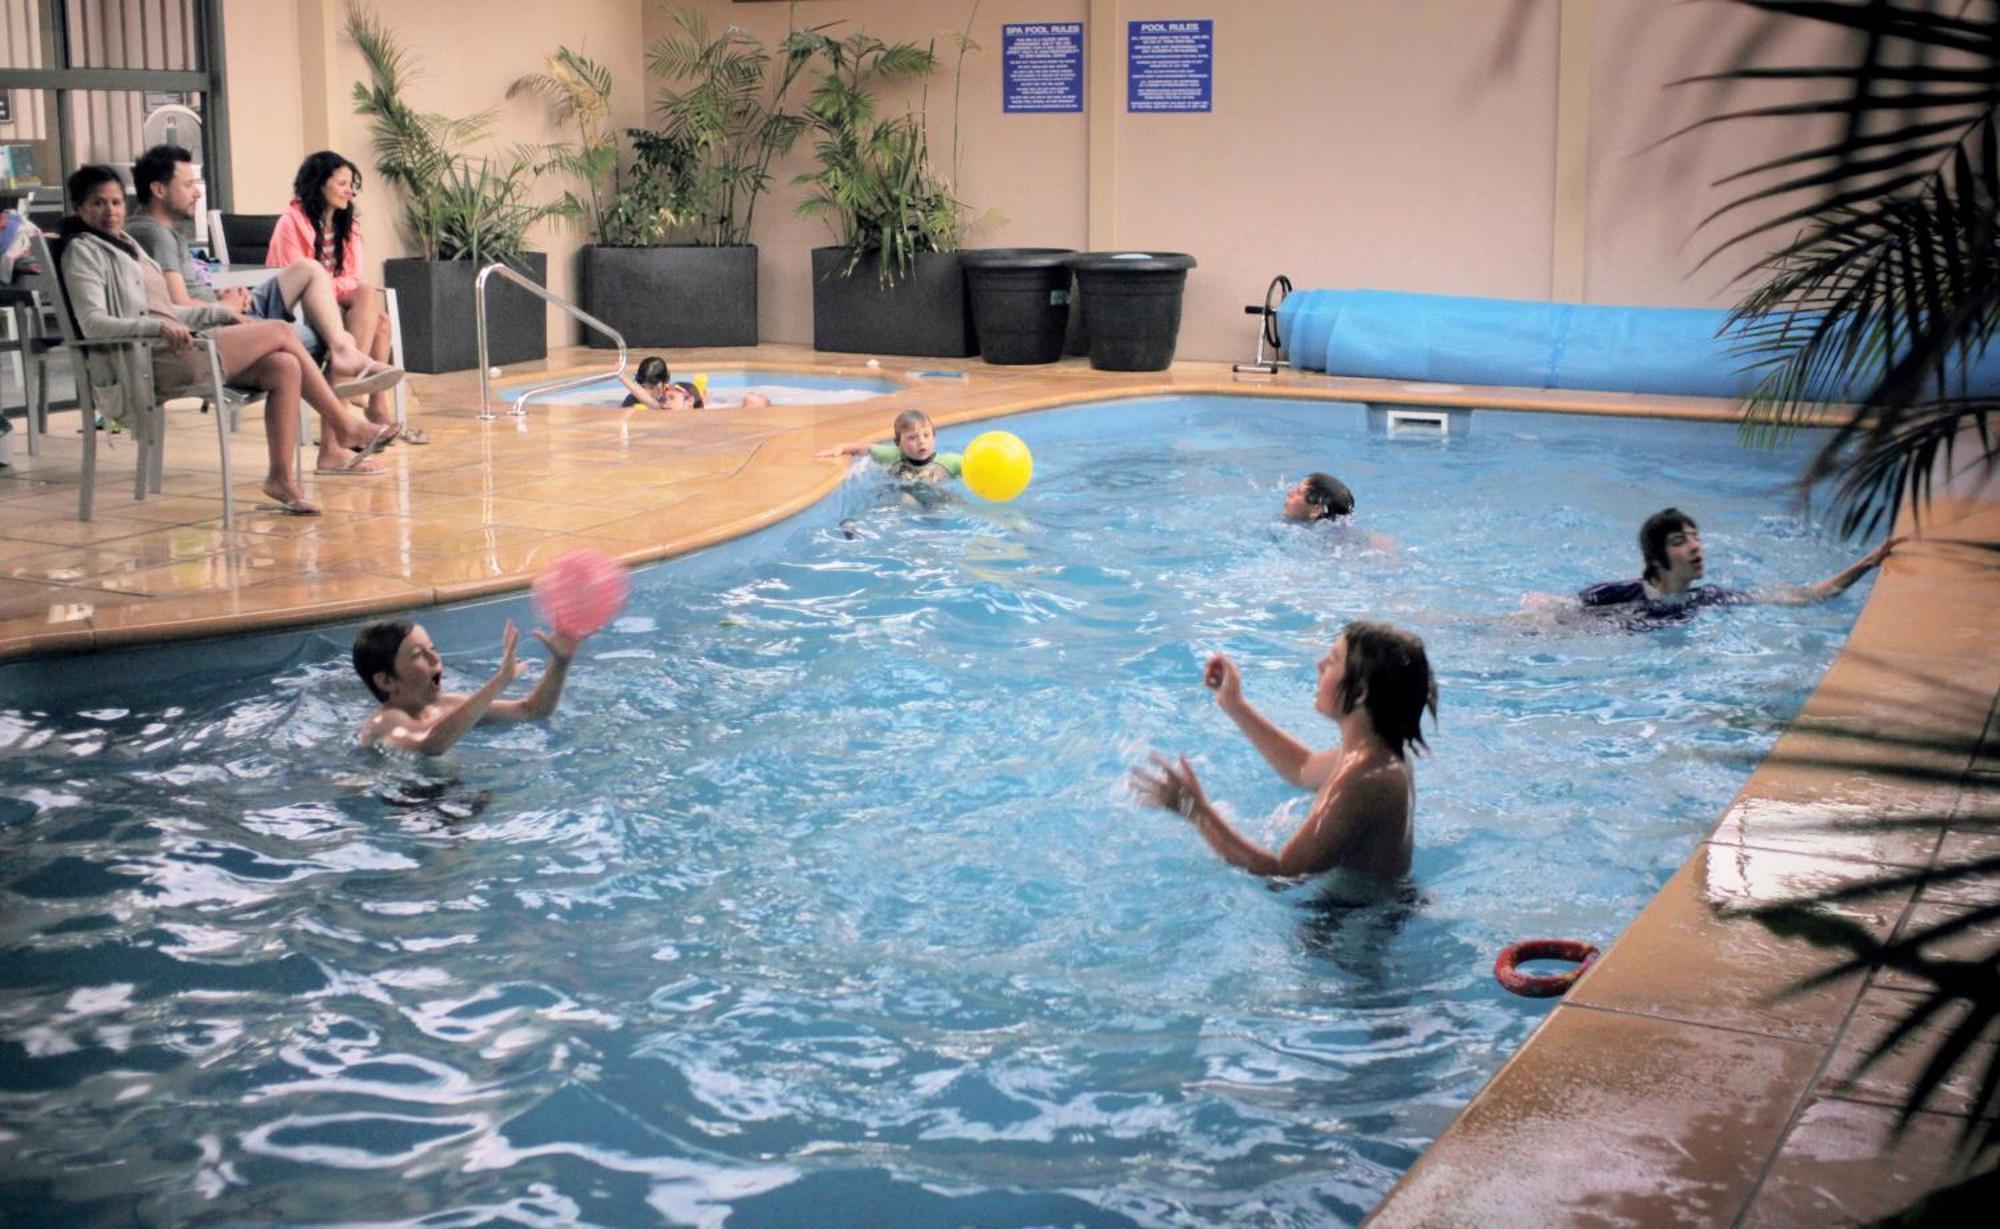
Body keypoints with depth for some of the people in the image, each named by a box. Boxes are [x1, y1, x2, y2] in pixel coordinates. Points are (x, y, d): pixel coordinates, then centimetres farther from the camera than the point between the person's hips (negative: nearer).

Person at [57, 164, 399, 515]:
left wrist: (220, 314, 15)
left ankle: (282, 477, -12)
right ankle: (347, 427, 1)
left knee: (284, 367, -11)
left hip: (174, 348, 9)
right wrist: (158, 327, -29)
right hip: (152, 361, -9)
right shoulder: (83, 252, -2)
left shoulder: (124, 244, 26)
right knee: (280, 331, -9)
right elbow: (93, 323, -16)